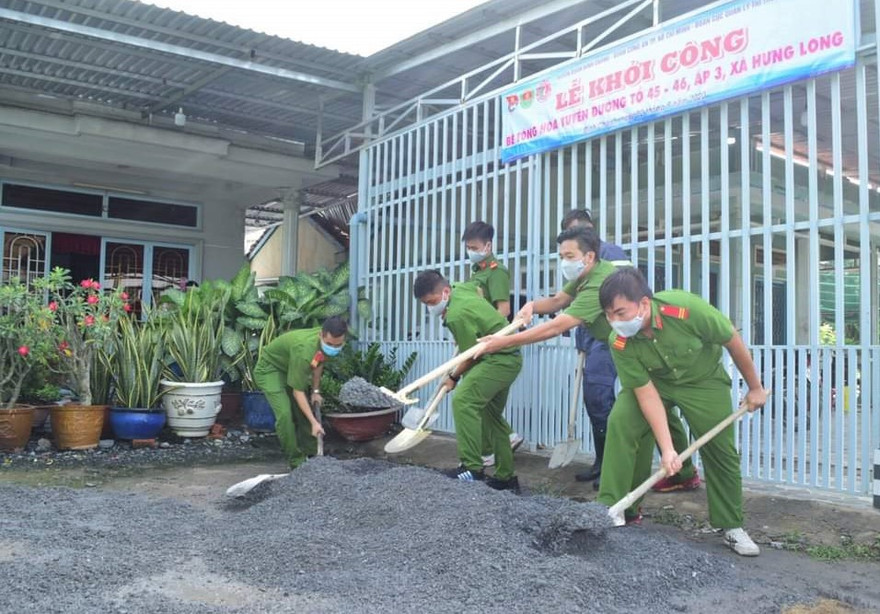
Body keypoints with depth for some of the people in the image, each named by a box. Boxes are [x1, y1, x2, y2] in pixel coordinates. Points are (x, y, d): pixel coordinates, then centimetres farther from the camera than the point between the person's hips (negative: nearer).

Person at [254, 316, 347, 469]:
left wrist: (315, 391, 1)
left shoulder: (328, 342, -19)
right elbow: (298, 392, -35)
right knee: (285, 414, -22)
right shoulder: (304, 351, -42)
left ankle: (311, 456, 22)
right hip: (269, 369, -8)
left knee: (305, 411, 9)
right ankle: (297, 462, -10)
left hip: (292, 369, 8)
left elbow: (319, 363, 5)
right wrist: (314, 422, -36)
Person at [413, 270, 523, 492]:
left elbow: (471, 355, -16)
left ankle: (472, 468, -23)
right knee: (492, 414, 16)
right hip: (508, 358, 11)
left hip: (499, 360, -11)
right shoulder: (462, 288, 4)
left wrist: (454, 378, -1)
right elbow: (477, 288, 30)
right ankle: (506, 477, 23)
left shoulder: (457, 315, -24)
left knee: (463, 400, -24)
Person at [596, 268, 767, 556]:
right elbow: (647, 394, -24)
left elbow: (732, 340, -20)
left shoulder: (686, 308, -37)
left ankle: (732, 527, 19)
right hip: (653, 382, 1)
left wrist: (755, 388, -6)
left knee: (721, 451, -1)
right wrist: (667, 449, -30)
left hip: (703, 380, -1)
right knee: (620, 422, -22)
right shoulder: (619, 343, -29)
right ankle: (612, 508, -12)